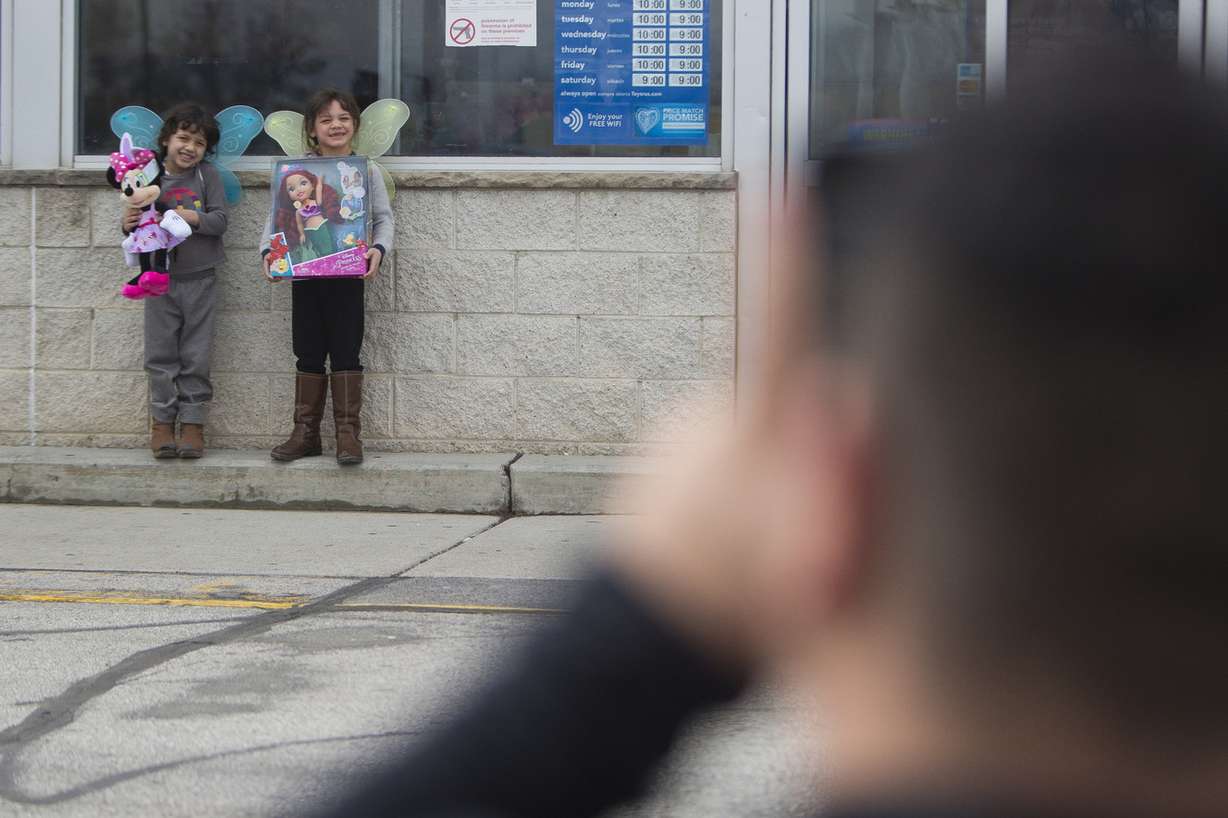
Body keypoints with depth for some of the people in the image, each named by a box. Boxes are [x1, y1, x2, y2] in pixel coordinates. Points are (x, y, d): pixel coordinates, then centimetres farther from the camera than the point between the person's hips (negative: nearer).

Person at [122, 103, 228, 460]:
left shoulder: (207, 175, 0)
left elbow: (220, 220, -8)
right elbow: (139, 234, 6)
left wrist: (193, 218, -24)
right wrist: (129, 226, -16)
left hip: (200, 280, -1)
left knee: (196, 357, 2)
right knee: (161, 354, 3)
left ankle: (193, 422, 8)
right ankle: (162, 421, 10)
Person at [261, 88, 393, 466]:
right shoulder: (297, 170, 4)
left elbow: (384, 216, 4)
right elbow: (276, 215, 4)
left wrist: (379, 248, -14)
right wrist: (268, 251, -11)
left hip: (347, 275, -2)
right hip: (304, 275, 2)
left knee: (346, 353, -1)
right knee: (308, 354, 8)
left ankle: (348, 433, 3)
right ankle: (306, 433, 13)